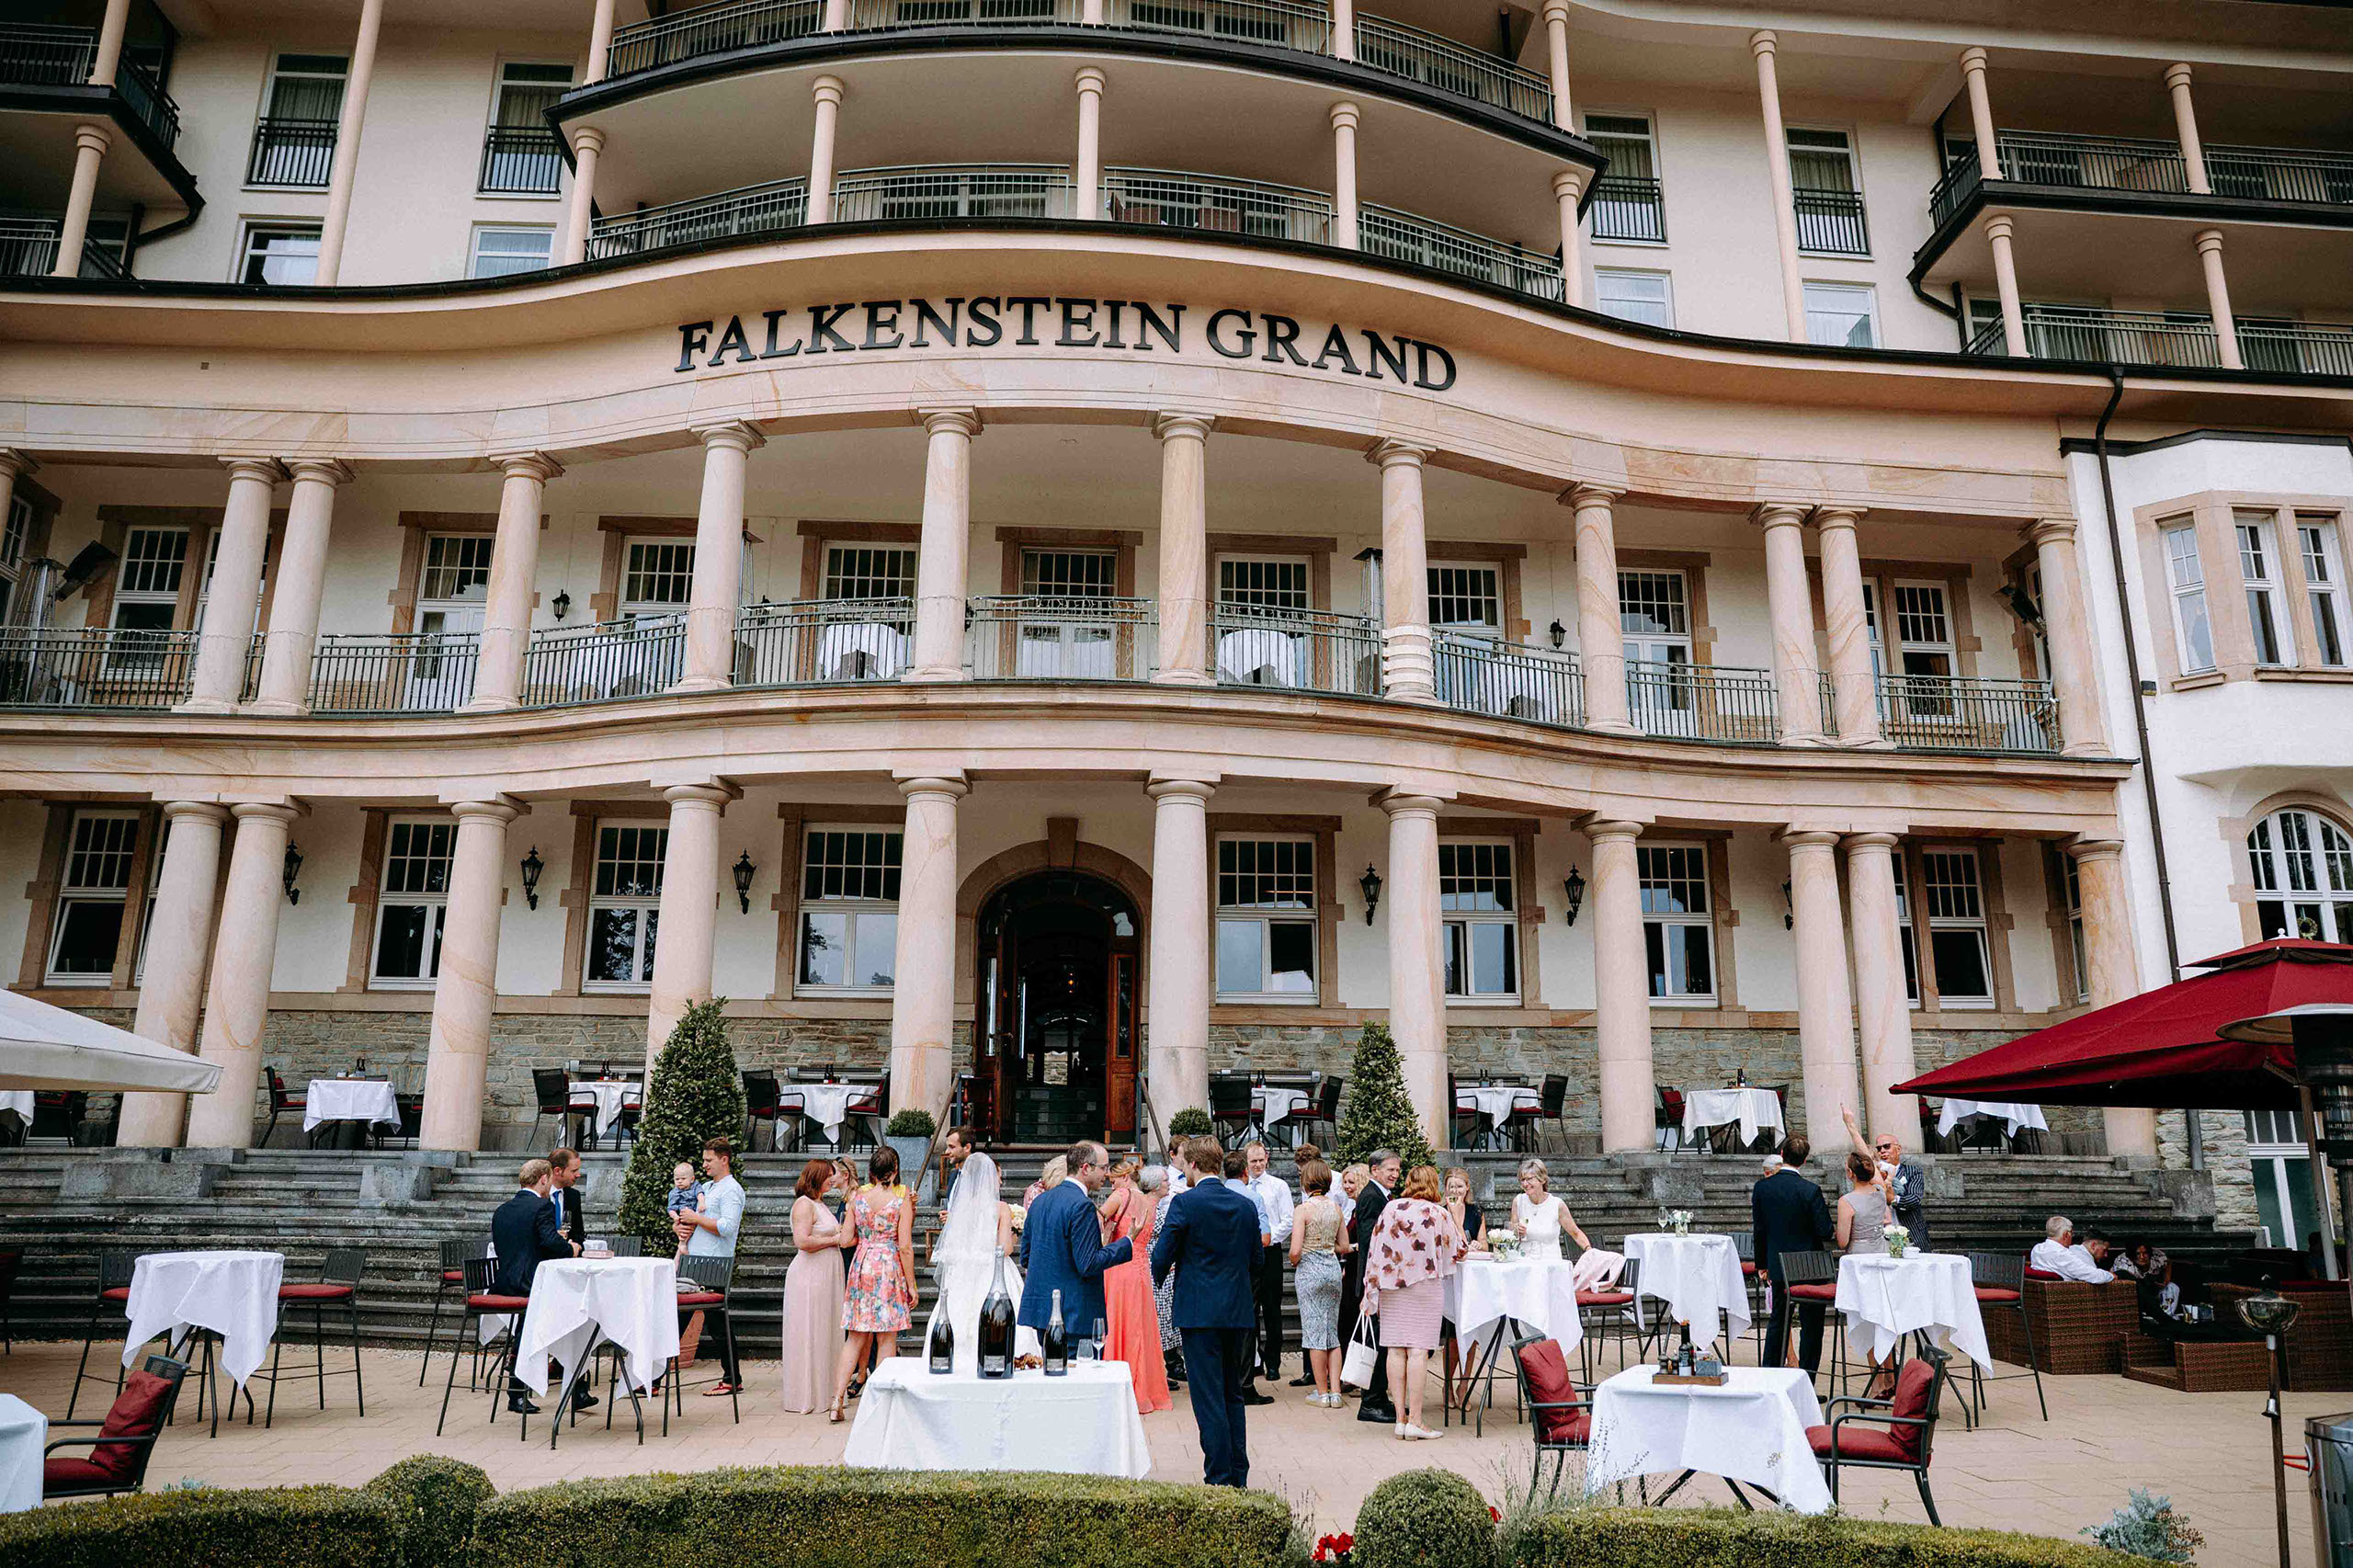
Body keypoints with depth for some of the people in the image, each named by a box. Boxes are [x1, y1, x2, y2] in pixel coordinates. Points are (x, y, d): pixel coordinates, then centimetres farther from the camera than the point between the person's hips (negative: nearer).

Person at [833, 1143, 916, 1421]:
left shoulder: (856, 1197, 2)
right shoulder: (902, 1201, -8)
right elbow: (905, 1247, -10)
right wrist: (912, 1285, -3)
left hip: (861, 1265, 4)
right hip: (890, 1269, -4)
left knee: (856, 1338, 11)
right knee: (887, 1340, 5)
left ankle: (837, 1401, 7)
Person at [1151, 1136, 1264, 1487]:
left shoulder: (1184, 1203, -10)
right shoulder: (1247, 1205, 6)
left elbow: (1161, 1257, -9)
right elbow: (1256, 1263, 11)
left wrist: (1161, 1274, 12)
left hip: (1199, 1312, -5)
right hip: (1239, 1312, 6)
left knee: (1209, 1398, 0)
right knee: (1233, 1395, 16)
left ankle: (1220, 1479, 1)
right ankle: (1238, 1477, 21)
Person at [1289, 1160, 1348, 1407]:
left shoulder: (1302, 1209, -12)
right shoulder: (1336, 1208, 4)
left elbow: (1295, 1251, -16)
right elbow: (1344, 1245, 10)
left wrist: (1294, 1264, 4)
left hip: (1309, 1269, -5)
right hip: (1333, 1268, 5)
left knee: (1314, 1332, 3)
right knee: (1332, 1332, 11)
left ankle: (1322, 1392, 8)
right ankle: (1335, 1391, 10)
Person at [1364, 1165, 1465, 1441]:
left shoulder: (1390, 1208, 2)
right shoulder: (1437, 1213, -3)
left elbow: (1375, 1249, 2)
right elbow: (1460, 1251, 7)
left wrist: (1370, 1291, 8)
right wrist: (1457, 1217, 20)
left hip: (1390, 1287, 3)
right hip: (1424, 1286, -3)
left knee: (1395, 1349, 4)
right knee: (1418, 1350, -4)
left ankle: (1400, 1418, 5)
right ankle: (1415, 1421, -6)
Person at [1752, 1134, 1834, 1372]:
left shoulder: (1761, 1187, -5)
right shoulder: (1810, 1191, -17)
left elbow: (1759, 1230, 1)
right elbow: (1826, 1232, -14)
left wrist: (1763, 1264, 12)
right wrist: (1833, 1229, 10)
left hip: (1778, 1266, 4)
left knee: (1778, 1320, 17)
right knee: (1810, 1325, 6)